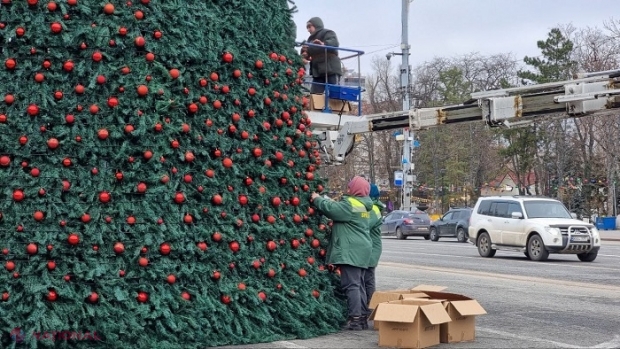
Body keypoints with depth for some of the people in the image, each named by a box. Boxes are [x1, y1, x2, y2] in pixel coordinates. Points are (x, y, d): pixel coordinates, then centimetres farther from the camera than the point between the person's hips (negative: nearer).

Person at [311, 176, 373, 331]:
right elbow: (340, 210, 22)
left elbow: (331, 209, -19)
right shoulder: (362, 205, 18)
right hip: (360, 250, 10)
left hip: (351, 251, -10)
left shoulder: (351, 204, -14)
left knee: (351, 284, -10)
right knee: (359, 284, 13)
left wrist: (318, 199, -3)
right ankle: (361, 317, 17)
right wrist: (329, 201, 11)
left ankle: (355, 319, -11)